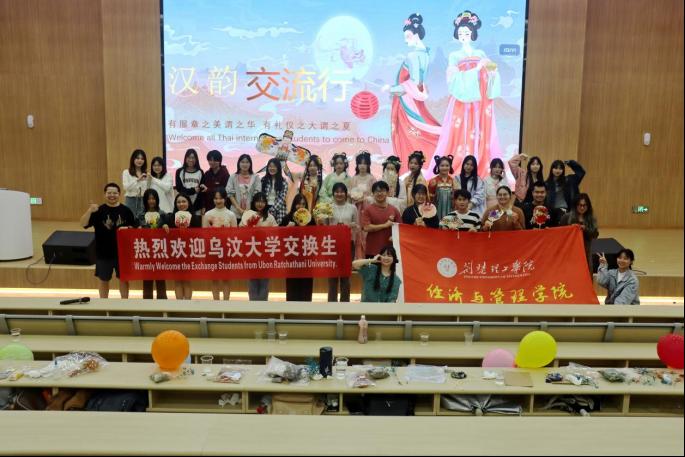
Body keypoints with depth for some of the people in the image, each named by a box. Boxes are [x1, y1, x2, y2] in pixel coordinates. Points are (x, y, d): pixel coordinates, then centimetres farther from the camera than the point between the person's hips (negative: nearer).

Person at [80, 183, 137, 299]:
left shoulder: (126, 210, 0)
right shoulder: (99, 211, -4)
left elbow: (134, 228, 5)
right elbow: (83, 224, -14)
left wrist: (127, 229, -17)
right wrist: (90, 211, -29)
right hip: (103, 252, -1)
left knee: (123, 278, 13)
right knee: (104, 280, 12)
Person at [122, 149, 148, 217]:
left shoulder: (146, 173, 7)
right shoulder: (126, 172, 2)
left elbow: (149, 189, 10)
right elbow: (126, 187, -13)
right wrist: (137, 179, -23)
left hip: (143, 201, 2)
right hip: (131, 201, -2)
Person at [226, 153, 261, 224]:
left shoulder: (255, 177, 3)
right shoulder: (233, 177, 7)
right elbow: (230, 194, 2)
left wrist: (248, 209, -11)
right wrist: (239, 209, -8)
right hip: (236, 213, 1)